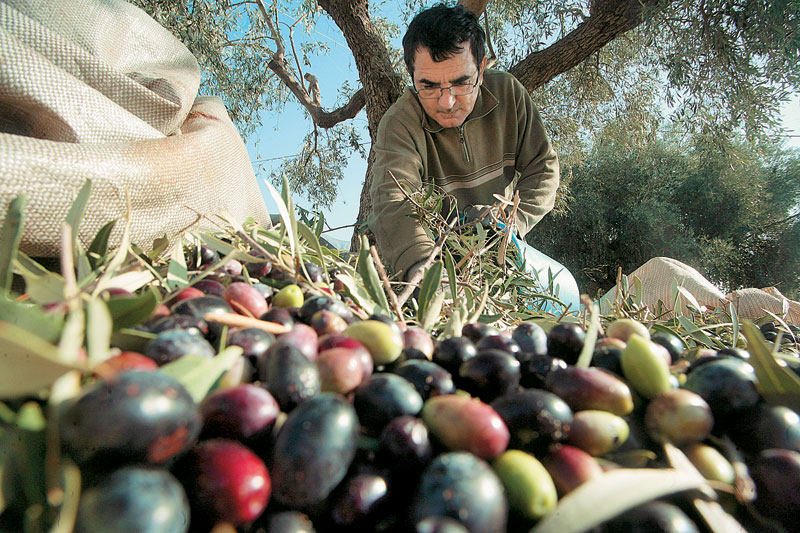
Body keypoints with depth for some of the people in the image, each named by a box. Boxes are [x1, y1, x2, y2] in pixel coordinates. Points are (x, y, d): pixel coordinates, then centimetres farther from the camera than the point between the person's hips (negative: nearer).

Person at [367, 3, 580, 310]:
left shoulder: (508, 93, -8)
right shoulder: (399, 124, -24)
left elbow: (543, 168, -1)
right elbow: (392, 201, -41)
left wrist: (513, 222, -19)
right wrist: (424, 268, -60)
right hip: (429, 246, -3)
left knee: (562, 287, -10)